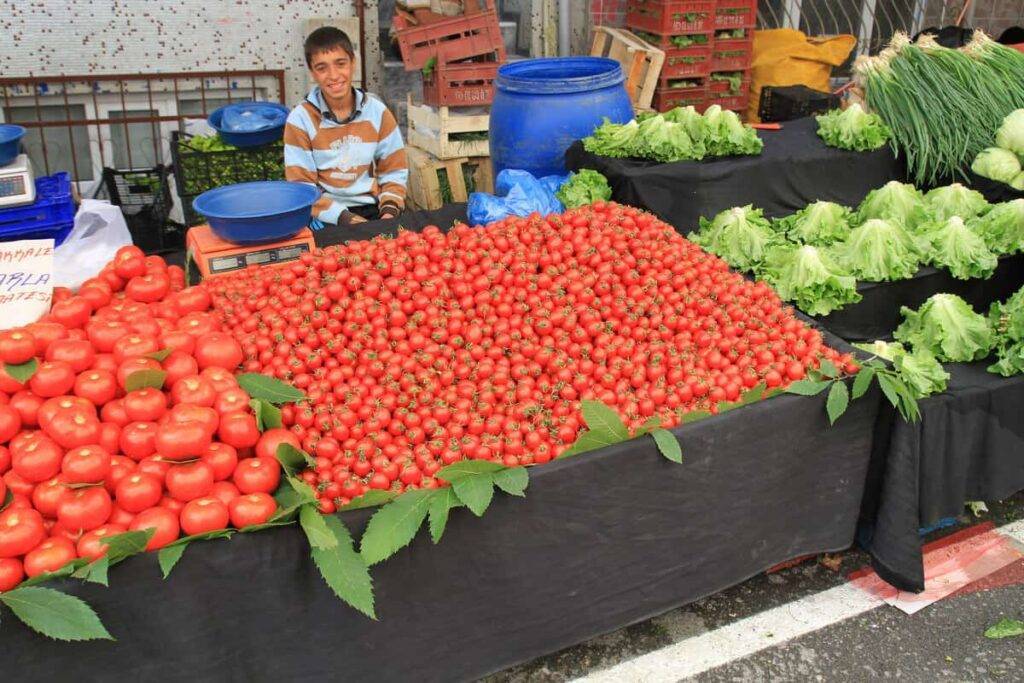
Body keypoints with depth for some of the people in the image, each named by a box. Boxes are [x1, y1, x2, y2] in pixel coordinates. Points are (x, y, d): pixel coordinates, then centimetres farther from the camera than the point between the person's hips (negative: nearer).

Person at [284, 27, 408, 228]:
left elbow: (394, 171, 8)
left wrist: (389, 211, -9)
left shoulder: (378, 111, 2)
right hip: (327, 218, -2)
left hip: (373, 209, 2)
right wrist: (344, 217, -18)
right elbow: (302, 187, -6)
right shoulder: (300, 120, -5)